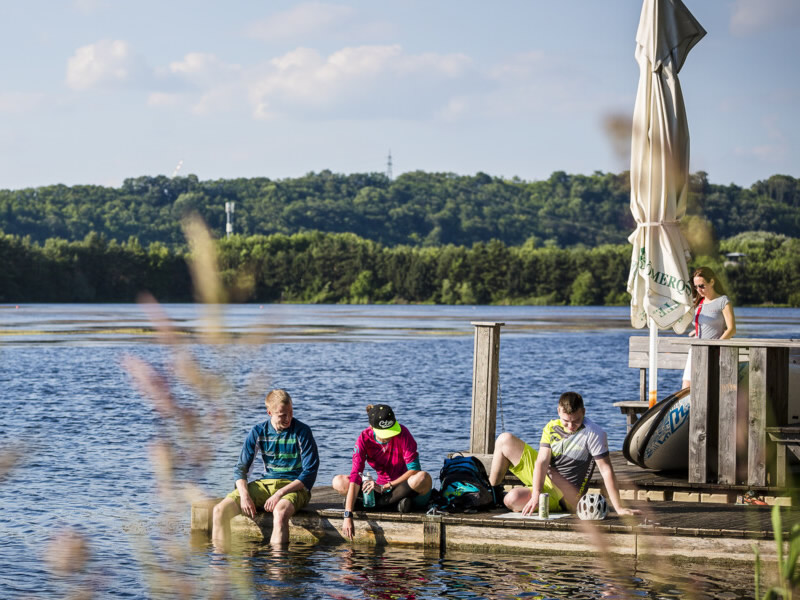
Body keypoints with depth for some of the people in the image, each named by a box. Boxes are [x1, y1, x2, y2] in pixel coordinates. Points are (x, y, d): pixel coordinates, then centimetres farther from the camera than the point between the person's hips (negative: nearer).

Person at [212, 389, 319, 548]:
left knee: (280, 511, -41)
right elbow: (241, 468, 5)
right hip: (265, 484, 4)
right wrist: (244, 495, -15)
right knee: (220, 510, -15)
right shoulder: (259, 432, 4)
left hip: (294, 486, -4)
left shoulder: (302, 432, -7)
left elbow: (310, 474, -10)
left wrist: (280, 494, -20)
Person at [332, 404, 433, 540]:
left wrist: (386, 487, -25)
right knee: (339, 482, -17)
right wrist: (348, 516, -31)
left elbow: (414, 469, -20)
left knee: (423, 478, -37)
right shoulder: (364, 439, -14)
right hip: (381, 487, 2)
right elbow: (355, 477, -22)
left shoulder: (402, 433, -17)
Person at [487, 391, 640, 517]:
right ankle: (493, 491, 16)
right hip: (541, 479, 6)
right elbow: (542, 462, -14)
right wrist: (536, 494, -29)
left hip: (565, 498, -6)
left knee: (513, 499, -29)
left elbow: (606, 470, -23)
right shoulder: (552, 427, -5)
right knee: (505, 440, 1)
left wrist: (619, 508, -27)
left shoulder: (594, 433, -21)